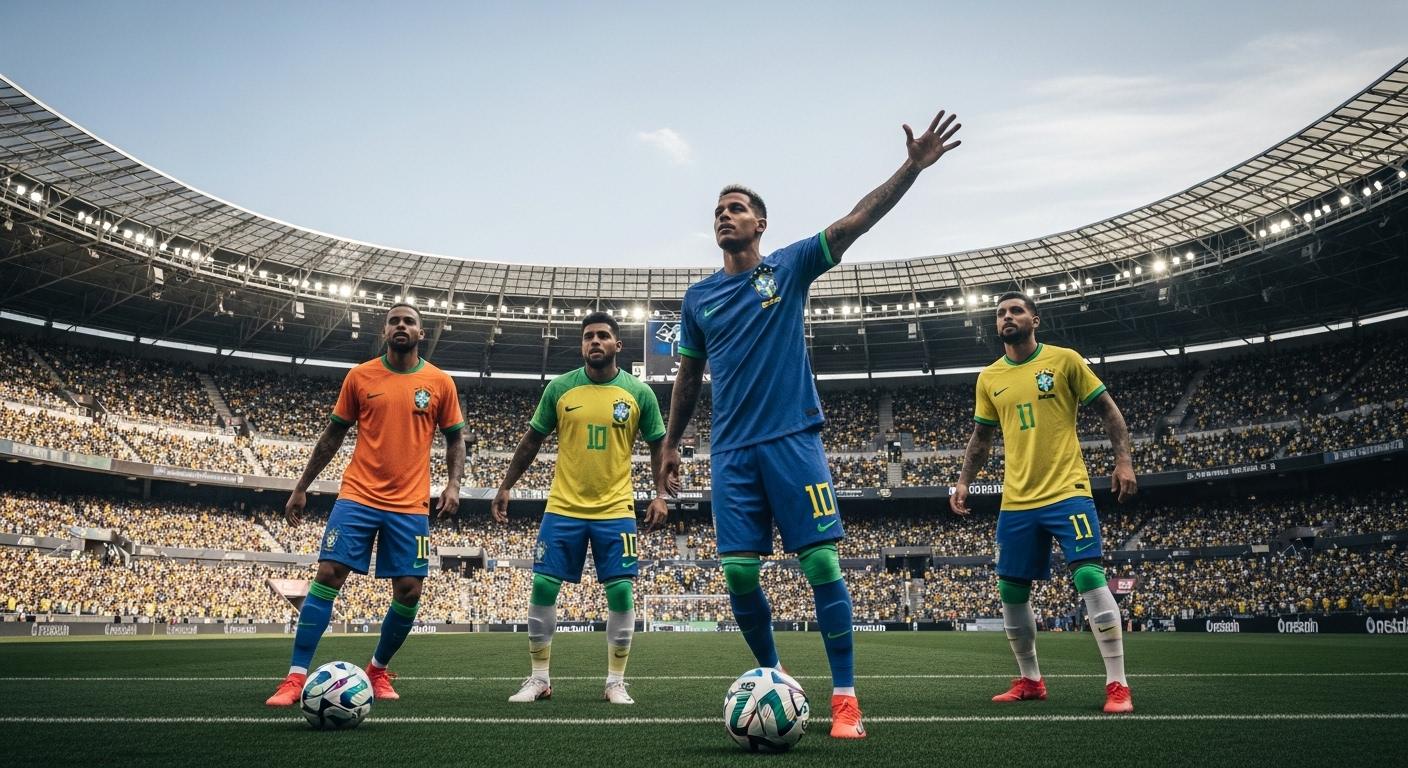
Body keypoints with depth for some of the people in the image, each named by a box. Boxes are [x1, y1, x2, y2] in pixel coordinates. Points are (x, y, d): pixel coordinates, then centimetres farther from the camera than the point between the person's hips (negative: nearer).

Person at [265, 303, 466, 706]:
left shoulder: (440, 382, 3)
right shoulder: (360, 376, 3)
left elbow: (455, 438, 11)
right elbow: (332, 435, 11)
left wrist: (453, 483, -4)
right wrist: (301, 487, 11)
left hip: (410, 505, 1)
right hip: (358, 496, 0)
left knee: (409, 591, -1)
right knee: (328, 574, -9)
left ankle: (378, 669, 22)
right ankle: (296, 677, 0)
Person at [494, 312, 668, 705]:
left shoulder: (639, 393, -1)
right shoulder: (559, 388, 1)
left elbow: (658, 446, 7)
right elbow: (531, 441, 9)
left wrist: (660, 495, -4)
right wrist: (505, 487, 7)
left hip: (616, 509, -1)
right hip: (563, 508, 1)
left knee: (621, 592, -3)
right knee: (543, 588, -1)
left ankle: (616, 682, 13)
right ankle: (539, 679, 15)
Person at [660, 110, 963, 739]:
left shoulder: (789, 268, 5)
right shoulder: (698, 298, 12)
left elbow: (854, 222, -5)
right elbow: (689, 376, 19)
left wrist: (912, 166, -15)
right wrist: (670, 446, 19)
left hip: (793, 440, -3)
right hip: (732, 451, 3)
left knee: (821, 565, -6)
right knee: (739, 573, 0)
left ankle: (845, 697, 3)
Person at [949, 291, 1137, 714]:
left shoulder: (1064, 359, -1)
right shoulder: (989, 378, 9)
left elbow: (1108, 410, 3)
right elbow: (981, 437, 18)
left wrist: (1123, 461, -7)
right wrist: (963, 481, 9)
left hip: (1067, 492, -4)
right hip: (1016, 502, 4)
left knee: (1090, 577, -14)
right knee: (1011, 592, 6)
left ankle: (1117, 685, -3)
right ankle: (1030, 680, 23)